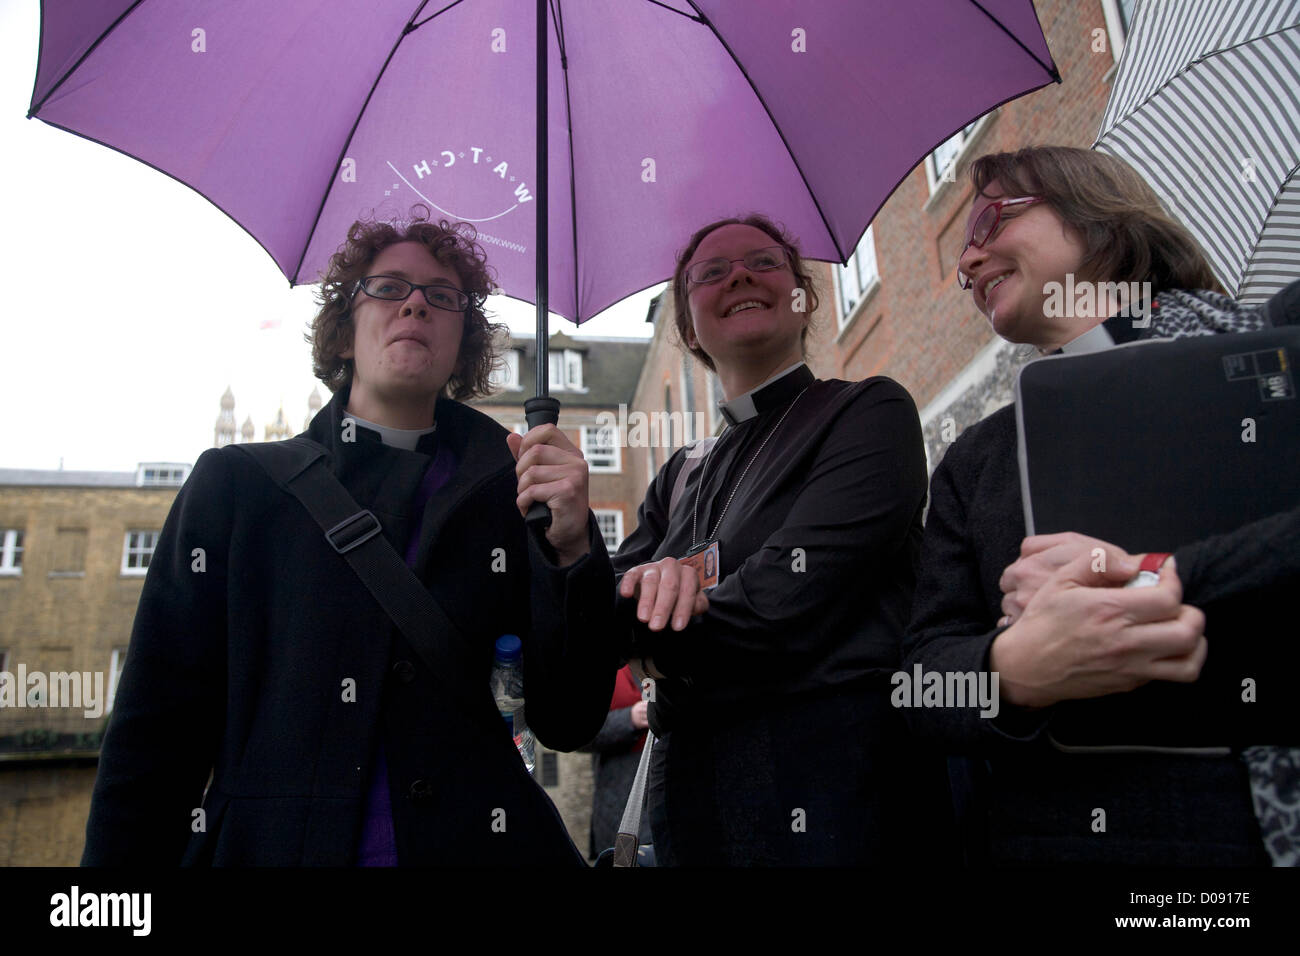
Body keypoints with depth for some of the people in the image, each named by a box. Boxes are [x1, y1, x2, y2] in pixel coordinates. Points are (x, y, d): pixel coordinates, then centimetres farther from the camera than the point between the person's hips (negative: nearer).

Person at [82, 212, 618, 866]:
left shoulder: (510, 495, 2)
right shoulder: (235, 482, 2)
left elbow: (568, 725, -3)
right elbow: (155, 725, 1)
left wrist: (572, 548, -15)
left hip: (470, 842, 1)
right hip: (264, 845, 0)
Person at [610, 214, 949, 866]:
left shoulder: (871, 412, -4)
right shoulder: (680, 476, 14)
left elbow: (788, 599, -16)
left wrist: (654, 639, -1)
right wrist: (646, 585, -19)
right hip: (687, 788, 6)